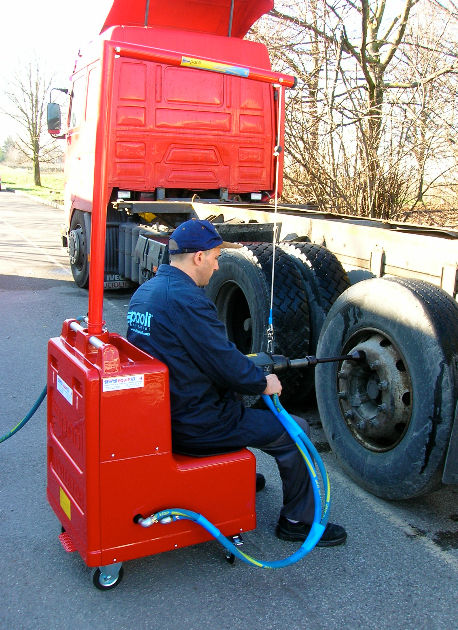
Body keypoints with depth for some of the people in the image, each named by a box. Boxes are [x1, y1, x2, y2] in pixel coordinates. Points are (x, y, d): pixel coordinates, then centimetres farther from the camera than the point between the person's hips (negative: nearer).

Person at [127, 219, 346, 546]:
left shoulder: (144, 291, 7)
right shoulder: (187, 299, -24)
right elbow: (225, 363, -21)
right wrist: (264, 383, -3)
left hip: (159, 417, 10)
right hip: (196, 427, -10)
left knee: (239, 402, 34)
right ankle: (298, 521, 16)